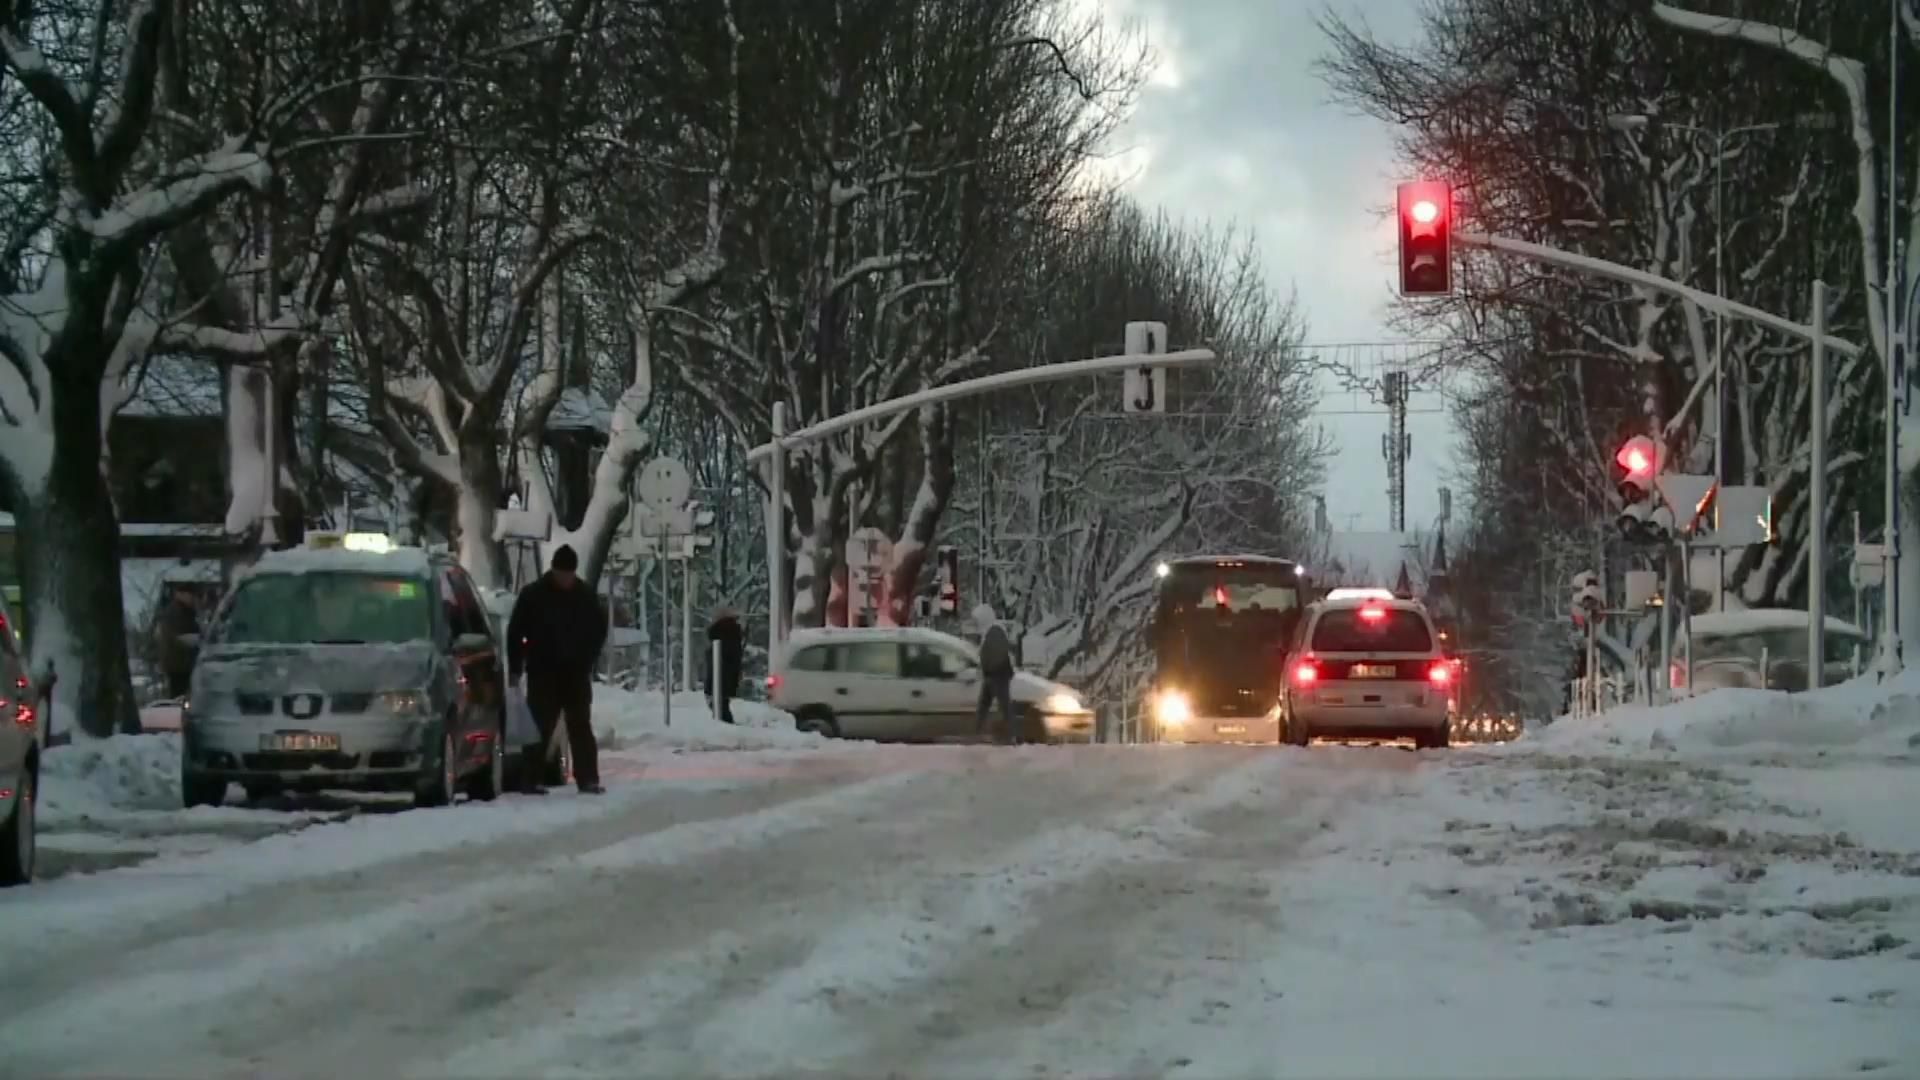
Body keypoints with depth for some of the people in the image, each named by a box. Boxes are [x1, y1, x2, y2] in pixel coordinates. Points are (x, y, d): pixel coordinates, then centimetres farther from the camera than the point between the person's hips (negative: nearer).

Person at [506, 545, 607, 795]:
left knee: (580, 726, 0)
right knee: (540, 728, -2)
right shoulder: (533, 595, -4)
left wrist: (588, 660, 7)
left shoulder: (585, 594, 3)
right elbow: (515, 632, -1)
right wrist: (515, 669, -3)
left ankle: (588, 779, -1)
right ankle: (532, 780, 2)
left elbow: (599, 629, 14)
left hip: (576, 672, 2)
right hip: (543, 673, -2)